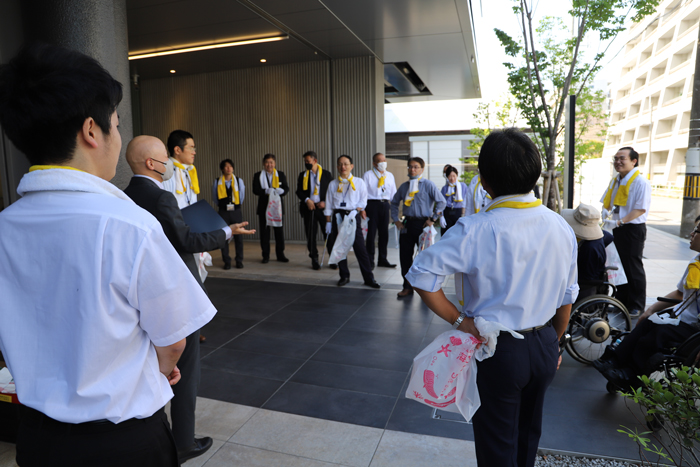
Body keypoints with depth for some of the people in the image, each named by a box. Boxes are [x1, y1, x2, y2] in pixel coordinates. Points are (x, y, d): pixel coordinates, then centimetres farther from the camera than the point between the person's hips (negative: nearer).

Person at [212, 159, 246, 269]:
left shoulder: (239, 180, 4)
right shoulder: (217, 181, 2)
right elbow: (214, 196, 15)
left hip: (236, 211, 0)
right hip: (223, 211, 0)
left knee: (238, 236, 1)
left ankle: (239, 261, 9)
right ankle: (226, 262, 9)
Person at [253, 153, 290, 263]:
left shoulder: (281, 175, 8)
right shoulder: (258, 175, 4)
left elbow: (286, 188, 0)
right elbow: (255, 190, -7)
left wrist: (281, 191, -22)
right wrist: (266, 191, -25)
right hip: (264, 207, -1)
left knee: (279, 230, 4)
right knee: (264, 231, 3)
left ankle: (280, 255, 13)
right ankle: (266, 256, 12)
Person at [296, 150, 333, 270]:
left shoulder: (327, 174, 6)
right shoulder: (302, 175, 11)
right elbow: (299, 191, 7)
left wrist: (325, 202, -10)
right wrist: (307, 200, -11)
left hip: (323, 207, -2)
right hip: (309, 207, 2)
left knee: (329, 233, -2)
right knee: (310, 235, 3)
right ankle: (314, 260, 13)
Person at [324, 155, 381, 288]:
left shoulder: (359, 182, 7)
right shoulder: (333, 184, 11)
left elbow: (363, 199, 3)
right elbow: (329, 205, 10)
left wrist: (358, 209, -16)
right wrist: (328, 222, 5)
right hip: (337, 216, 2)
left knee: (360, 248, -5)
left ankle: (369, 278, 2)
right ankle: (344, 276, 20)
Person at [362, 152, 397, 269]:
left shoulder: (390, 175, 15)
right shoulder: (368, 175, 1)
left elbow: (393, 194, 18)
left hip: (385, 204, 5)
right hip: (372, 204, -4)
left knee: (384, 233, 8)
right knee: (371, 232, -4)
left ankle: (382, 260, 19)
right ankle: (370, 261, 5)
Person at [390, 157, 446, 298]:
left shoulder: (428, 184, -3)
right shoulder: (404, 186, 11)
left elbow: (441, 202, -6)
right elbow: (394, 202, 22)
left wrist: (432, 219, -9)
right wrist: (396, 219, 13)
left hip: (423, 224, -4)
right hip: (407, 224, 5)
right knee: (405, 256, 5)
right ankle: (407, 287, 18)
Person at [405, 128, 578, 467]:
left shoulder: (475, 231, -23)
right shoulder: (562, 228, -5)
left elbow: (421, 276, -27)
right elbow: (566, 298, 4)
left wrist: (459, 320, -16)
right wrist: (553, 342, 18)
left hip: (497, 350, -5)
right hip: (544, 347, 6)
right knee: (528, 434, 29)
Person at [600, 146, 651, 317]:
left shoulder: (641, 182, -14)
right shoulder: (615, 181, 11)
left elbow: (640, 209, -21)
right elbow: (606, 201, 19)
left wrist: (619, 222, -28)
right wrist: (605, 210, -3)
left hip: (634, 228, -8)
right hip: (618, 228, 8)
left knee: (633, 268, 0)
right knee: (619, 266, 15)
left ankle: (637, 306, 13)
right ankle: (622, 301, 28)